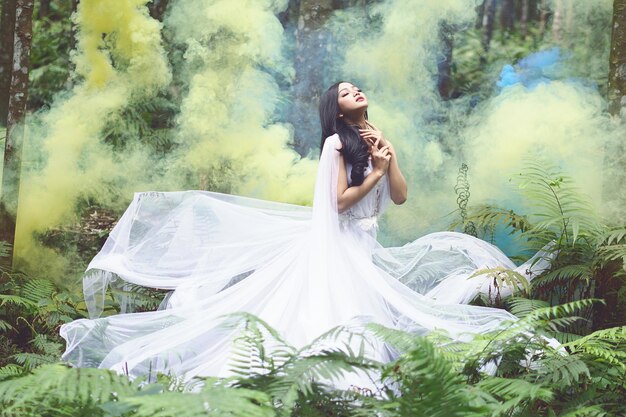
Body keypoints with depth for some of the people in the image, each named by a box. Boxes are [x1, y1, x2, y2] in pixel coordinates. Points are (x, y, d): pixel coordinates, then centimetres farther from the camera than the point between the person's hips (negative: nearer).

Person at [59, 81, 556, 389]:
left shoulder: (380, 141, 12)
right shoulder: (337, 143, -8)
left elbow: (401, 196, 3)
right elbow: (341, 201, -17)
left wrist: (389, 159, -8)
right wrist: (377, 172, -14)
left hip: (365, 249, 7)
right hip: (334, 245, -7)